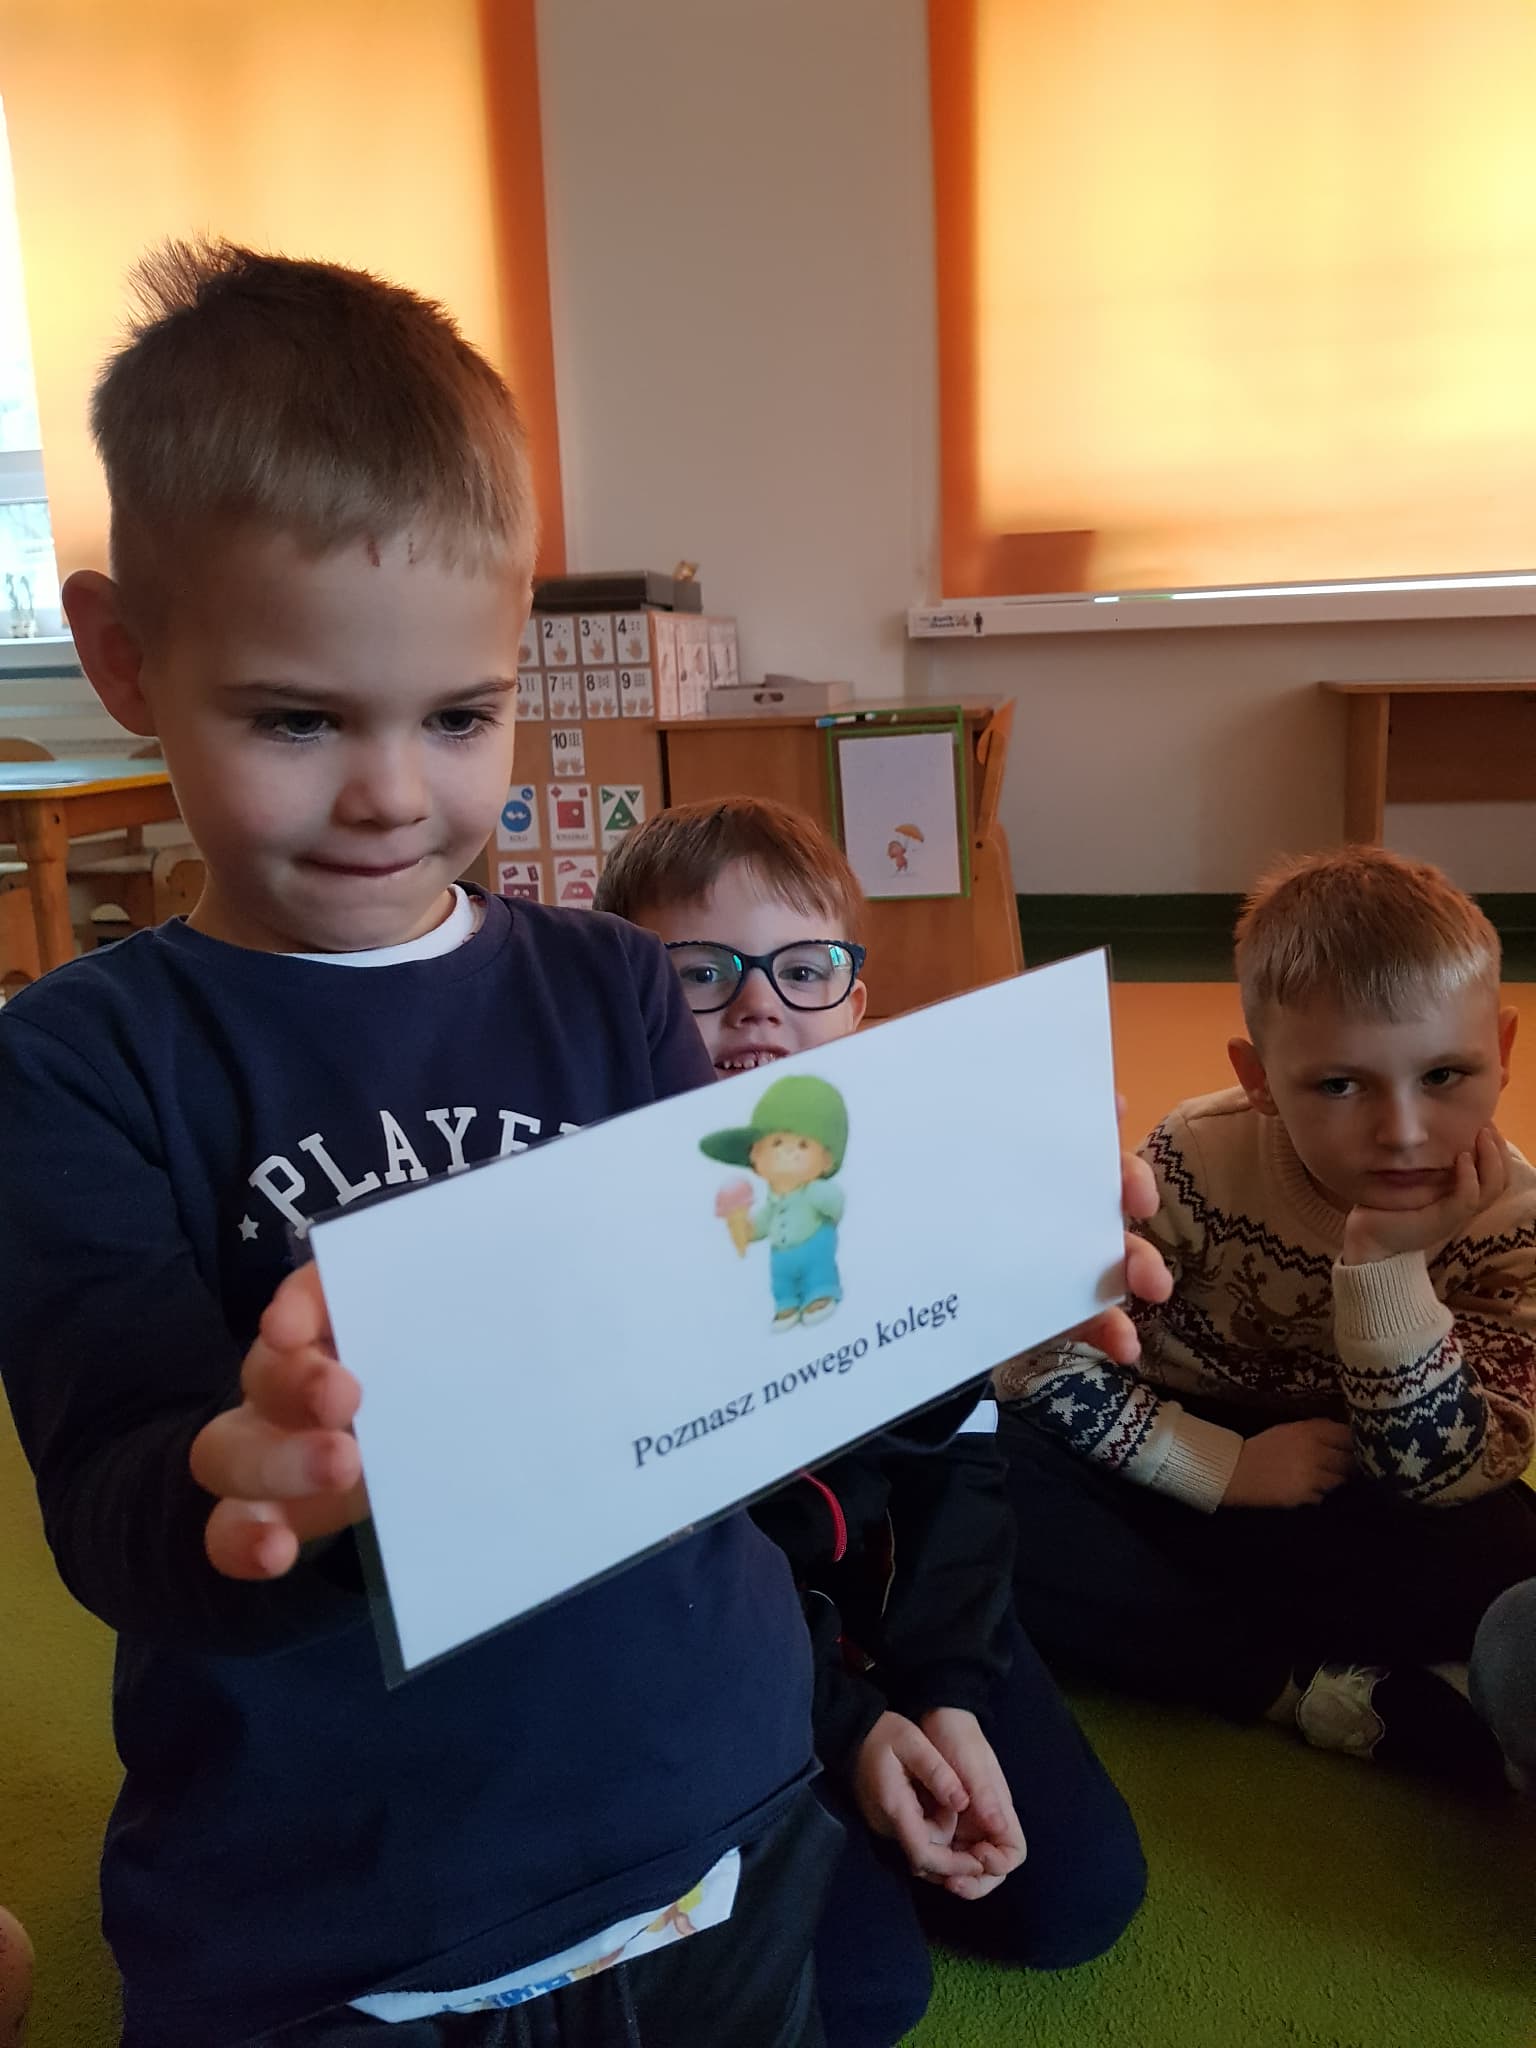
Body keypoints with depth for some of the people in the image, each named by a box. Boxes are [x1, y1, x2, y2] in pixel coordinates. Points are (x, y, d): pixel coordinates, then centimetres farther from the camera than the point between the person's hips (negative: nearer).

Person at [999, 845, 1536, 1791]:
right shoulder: (1198, 1161, -21)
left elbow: (1442, 1482, -21)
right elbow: (1039, 1354, -18)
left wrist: (1386, 1267, -35)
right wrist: (1226, 1466, -23)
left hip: (1349, 1521, 0)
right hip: (1181, 1471, 0)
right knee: (992, 1472, -28)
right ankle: (1324, 1693, -24)